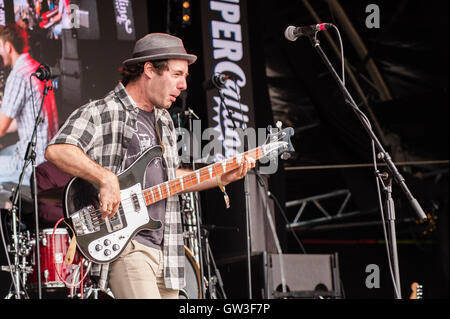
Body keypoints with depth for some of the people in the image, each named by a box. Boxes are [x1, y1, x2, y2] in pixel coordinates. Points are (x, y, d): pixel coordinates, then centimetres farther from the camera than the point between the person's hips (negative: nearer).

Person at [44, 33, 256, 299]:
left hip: (165, 249, 8)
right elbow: (56, 150, -19)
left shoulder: (164, 121, 21)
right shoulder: (100, 113, -6)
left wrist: (222, 178, 15)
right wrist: (106, 177, -27)